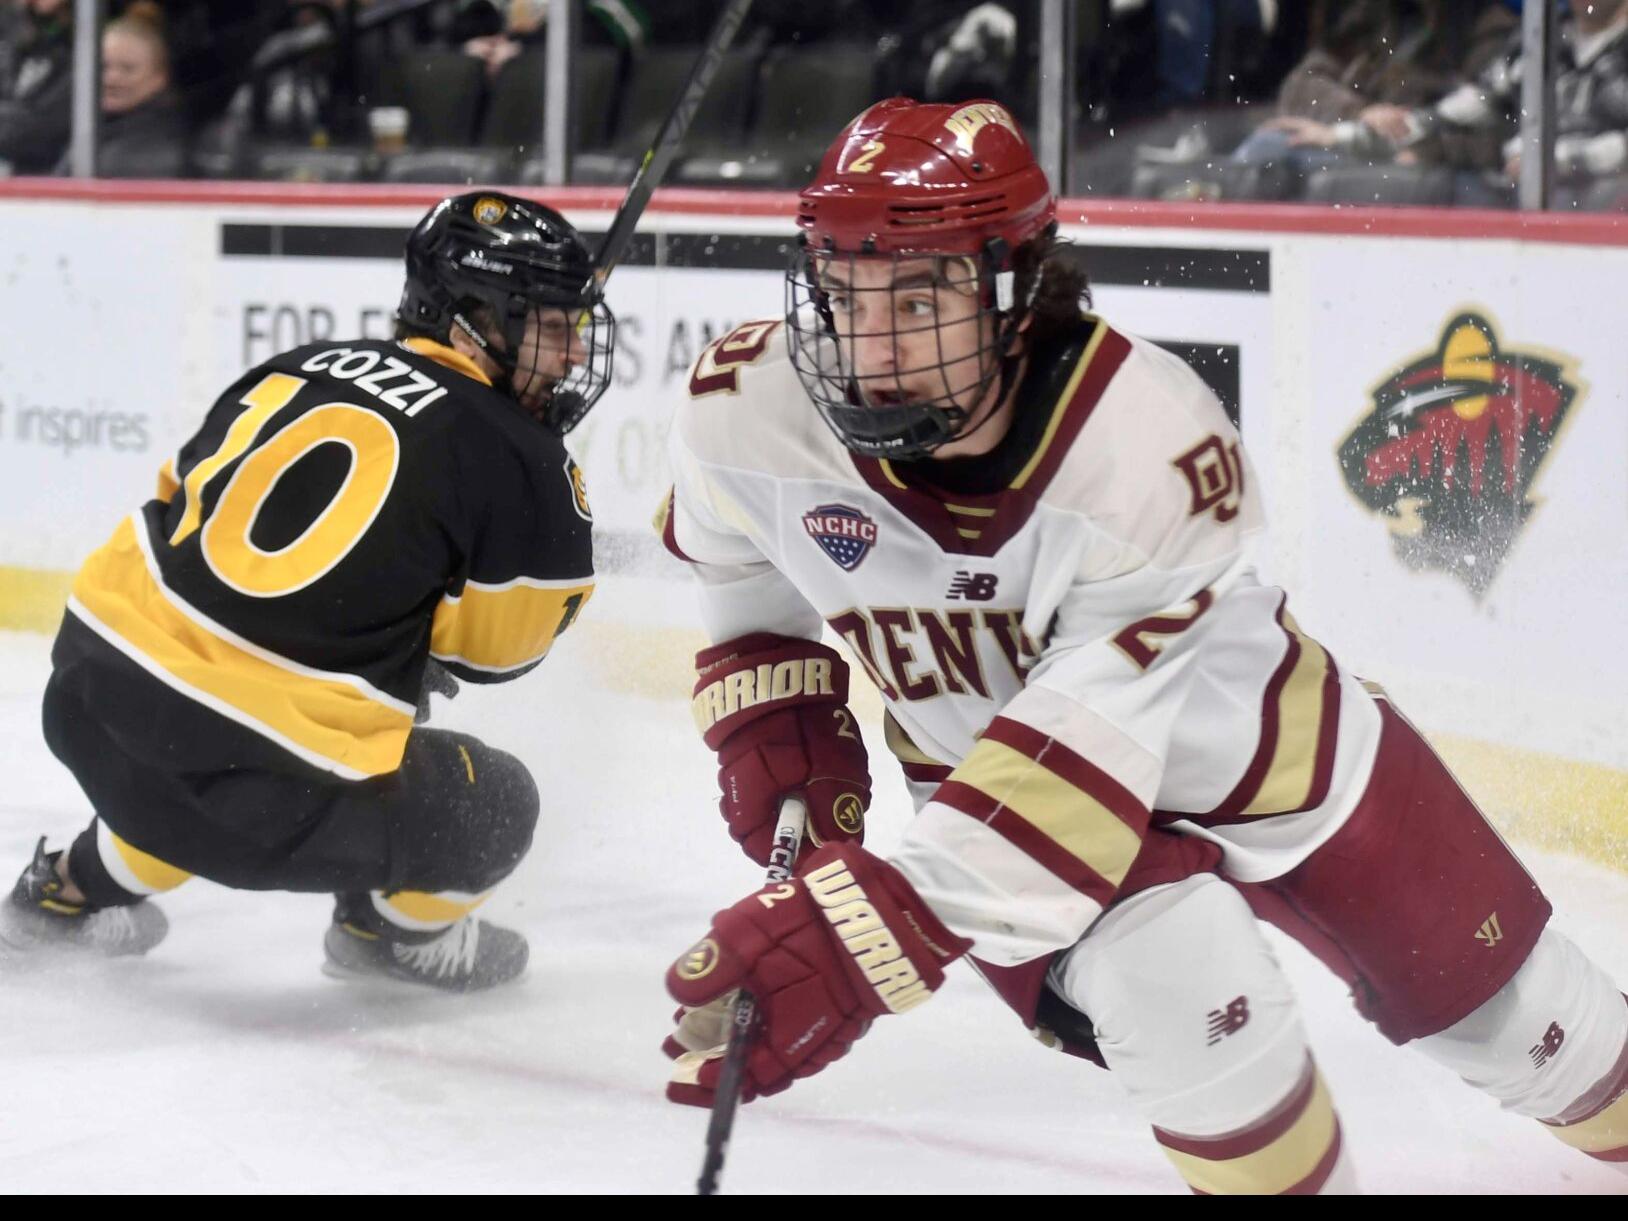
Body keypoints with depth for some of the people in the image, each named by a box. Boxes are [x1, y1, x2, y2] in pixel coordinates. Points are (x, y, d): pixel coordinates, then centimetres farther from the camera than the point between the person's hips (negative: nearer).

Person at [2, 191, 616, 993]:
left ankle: (77, 893, 49)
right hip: (251, 781, -7)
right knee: (492, 806, 15)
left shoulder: (307, 366, 13)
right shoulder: (516, 457, -4)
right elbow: (496, 646, 5)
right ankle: (393, 927, 37)